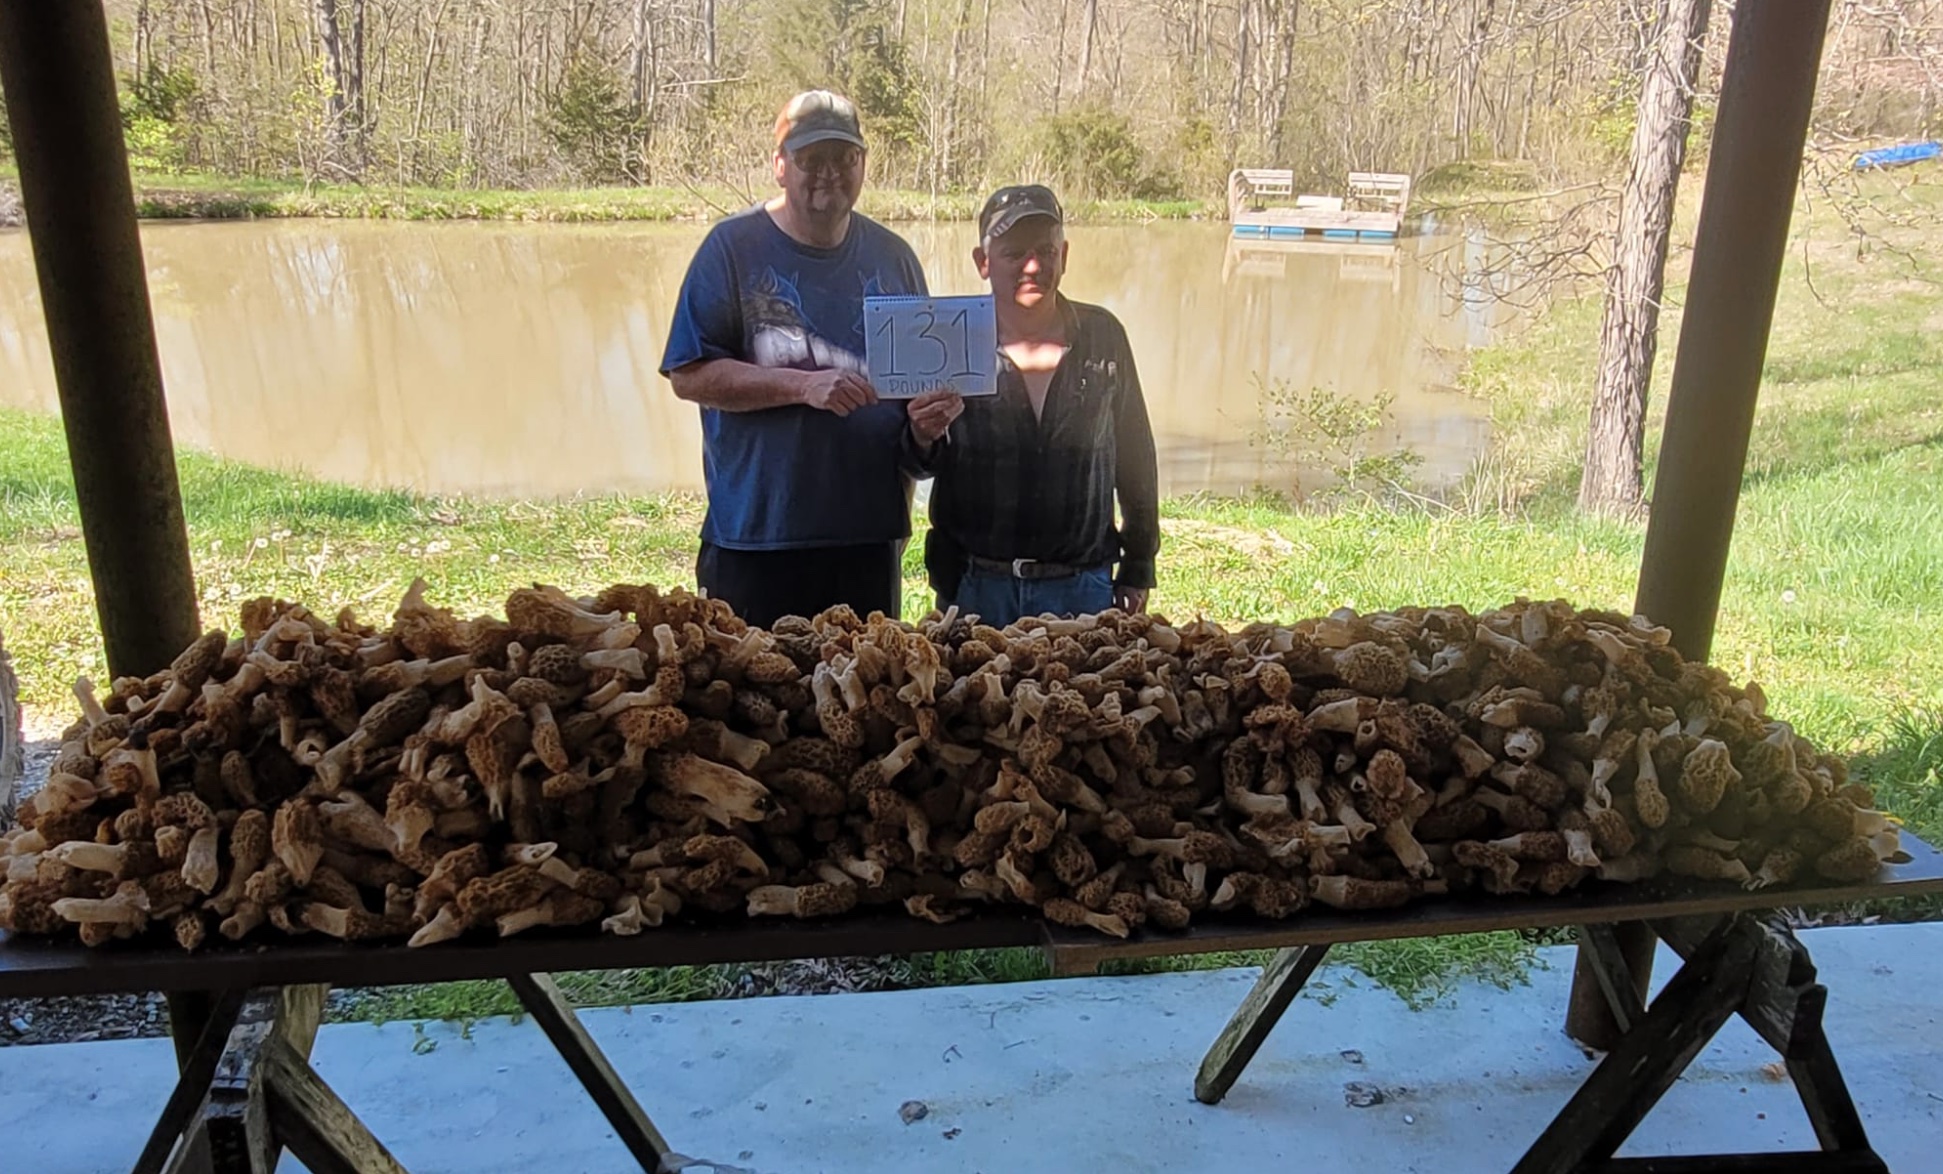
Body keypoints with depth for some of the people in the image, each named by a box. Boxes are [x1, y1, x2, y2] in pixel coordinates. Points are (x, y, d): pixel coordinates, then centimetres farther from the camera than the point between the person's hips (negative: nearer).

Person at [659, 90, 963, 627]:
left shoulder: (891, 254, 9)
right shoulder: (733, 246, -3)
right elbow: (690, 375, -9)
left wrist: (930, 418, -5)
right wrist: (805, 386, -19)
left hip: (870, 532, 4)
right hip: (755, 533, -3)